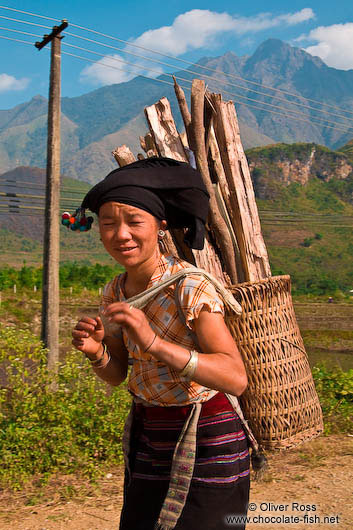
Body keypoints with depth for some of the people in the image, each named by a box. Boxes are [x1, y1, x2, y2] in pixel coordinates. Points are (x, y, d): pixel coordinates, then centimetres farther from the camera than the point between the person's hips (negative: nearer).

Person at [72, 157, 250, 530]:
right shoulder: (115, 291, -2)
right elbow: (116, 374, 5)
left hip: (205, 440, -6)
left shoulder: (190, 285, -23)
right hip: (148, 437, 6)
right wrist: (95, 351, -17)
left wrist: (155, 342, -42)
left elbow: (236, 379, -31)